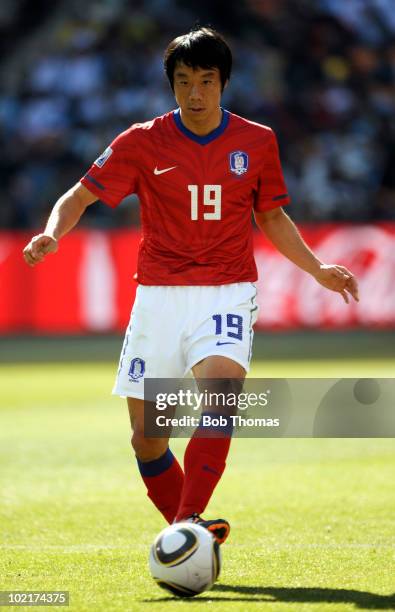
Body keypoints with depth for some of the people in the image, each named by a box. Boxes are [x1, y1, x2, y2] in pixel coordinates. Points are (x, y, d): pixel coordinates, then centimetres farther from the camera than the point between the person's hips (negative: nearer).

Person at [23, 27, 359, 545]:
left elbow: (271, 217, 18)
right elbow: (80, 196, 2)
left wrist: (317, 269, 8)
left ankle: (189, 523, -32)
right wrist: (52, 234, -18)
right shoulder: (143, 142, 0)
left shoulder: (257, 142, 4)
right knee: (147, 440, 0)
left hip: (228, 294, -1)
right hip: (159, 297, 1)